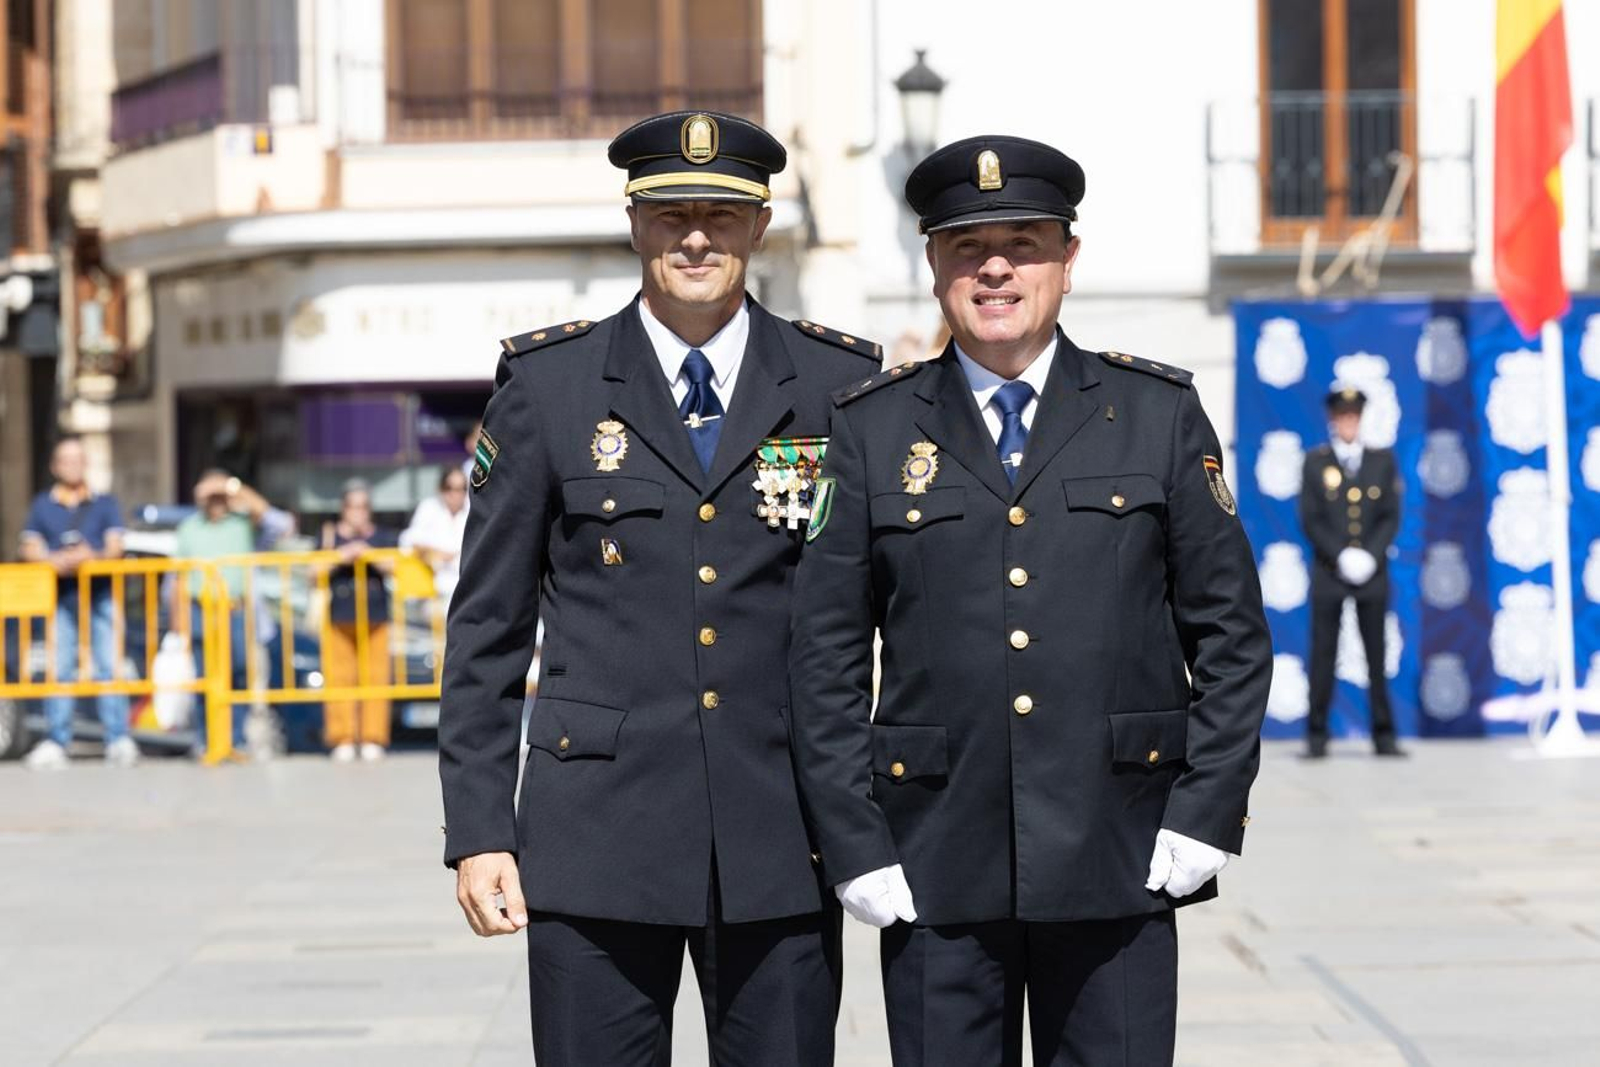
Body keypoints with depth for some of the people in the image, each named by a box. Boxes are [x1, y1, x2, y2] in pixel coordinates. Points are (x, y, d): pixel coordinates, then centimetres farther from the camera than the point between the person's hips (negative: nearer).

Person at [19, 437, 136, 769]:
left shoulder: (104, 503, 12)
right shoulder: (42, 505, 14)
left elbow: (115, 546, 5)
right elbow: (30, 548, 7)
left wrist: (93, 557, -17)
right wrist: (56, 560, -14)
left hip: (100, 595, -1)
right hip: (60, 596, 1)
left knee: (108, 666, -8)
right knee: (59, 670, -2)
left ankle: (118, 740, -11)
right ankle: (56, 741, 0)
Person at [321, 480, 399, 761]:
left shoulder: (383, 537, 11)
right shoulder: (330, 536, 8)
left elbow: (395, 566, -3)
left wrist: (369, 554, -15)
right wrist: (340, 556, -13)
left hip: (375, 619, 1)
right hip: (339, 619, -1)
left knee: (375, 678, -4)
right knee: (339, 678, -6)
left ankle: (373, 739, 1)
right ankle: (343, 740, -2)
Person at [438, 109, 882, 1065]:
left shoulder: (841, 381, 6)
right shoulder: (547, 383, 4)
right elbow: (488, 626, 5)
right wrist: (476, 831, 0)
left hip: (782, 843, 1)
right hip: (599, 839, -1)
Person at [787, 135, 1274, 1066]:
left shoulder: (1160, 414, 7)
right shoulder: (874, 429, 7)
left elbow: (1231, 635, 6)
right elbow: (828, 655, 5)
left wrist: (1206, 815, -3)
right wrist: (854, 845, -2)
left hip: (1118, 868, 0)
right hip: (935, 874, 0)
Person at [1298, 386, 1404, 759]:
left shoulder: (1382, 460, 9)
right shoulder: (1315, 461, 4)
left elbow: (1391, 516, 5)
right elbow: (1310, 519, -1)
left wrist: (1370, 555, -9)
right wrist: (1340, 556, -11)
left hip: (1372, 573, 1)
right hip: (1328, 573, -1)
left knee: (1377, 654, 2)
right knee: (1323, 654, -2)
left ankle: (1384, 735, 5)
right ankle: (1317, 736, 3)